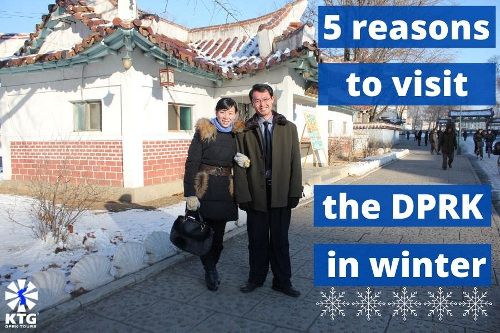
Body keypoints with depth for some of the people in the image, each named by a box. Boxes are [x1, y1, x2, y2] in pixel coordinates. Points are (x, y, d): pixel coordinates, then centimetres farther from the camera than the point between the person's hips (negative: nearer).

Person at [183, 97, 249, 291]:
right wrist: (190, 193, -14)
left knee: (219, 232, 10)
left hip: (225, 190, 3)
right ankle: (210, 270, 21)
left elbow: (241, 157, 17)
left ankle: (211, 268, 31)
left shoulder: (237, 134, 5)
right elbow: (192, 162, -8)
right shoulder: (204, 132, -6)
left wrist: (241, 159, -9)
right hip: (204, 187, -3)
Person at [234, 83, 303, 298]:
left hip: (281, 193, 1)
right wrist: (243, 195, -7)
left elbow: (295, 162, 3)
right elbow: (240, 166, -1)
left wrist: (295, 192, -3)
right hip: (256, 193, 0)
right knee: (257, 239, 11)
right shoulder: (245, 131, 1)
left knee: (280, 240, 10)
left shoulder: (289, 128, 5)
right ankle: (256, 278, 30)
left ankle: (282, 281, 25)